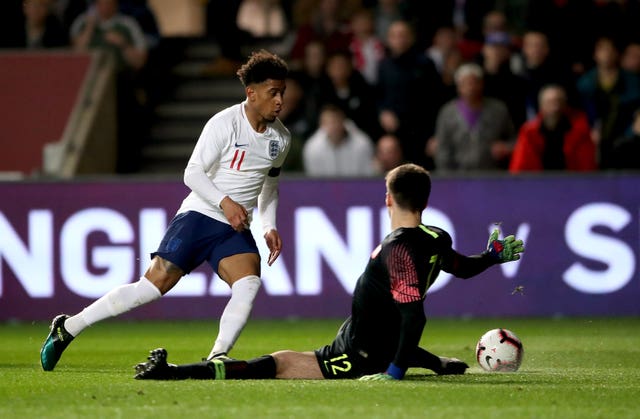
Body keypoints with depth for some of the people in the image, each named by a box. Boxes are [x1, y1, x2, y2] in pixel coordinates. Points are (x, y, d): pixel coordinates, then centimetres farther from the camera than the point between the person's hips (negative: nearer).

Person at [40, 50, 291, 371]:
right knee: (155, 283, -13)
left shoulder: (281, 137, 8)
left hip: (236, 228, 5)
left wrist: (269, 226, 13)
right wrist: (225, 202, -26)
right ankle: (67, 327, -2)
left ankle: (216, 361, -21)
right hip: (199, 215, -5)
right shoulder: (224, 124, -12)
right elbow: (192, 173, -13)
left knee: (249, 283, -24)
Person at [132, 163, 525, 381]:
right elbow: (464, 268, 20)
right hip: (389, 343, 9)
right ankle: (441, 364, 55)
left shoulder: (397, 250, -26)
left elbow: (415, 315, -33)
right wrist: (496, 254, 37)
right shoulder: (439, 240, -2)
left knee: (277, 363, -23)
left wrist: (394, 372, -29)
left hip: (358, 359, -9)